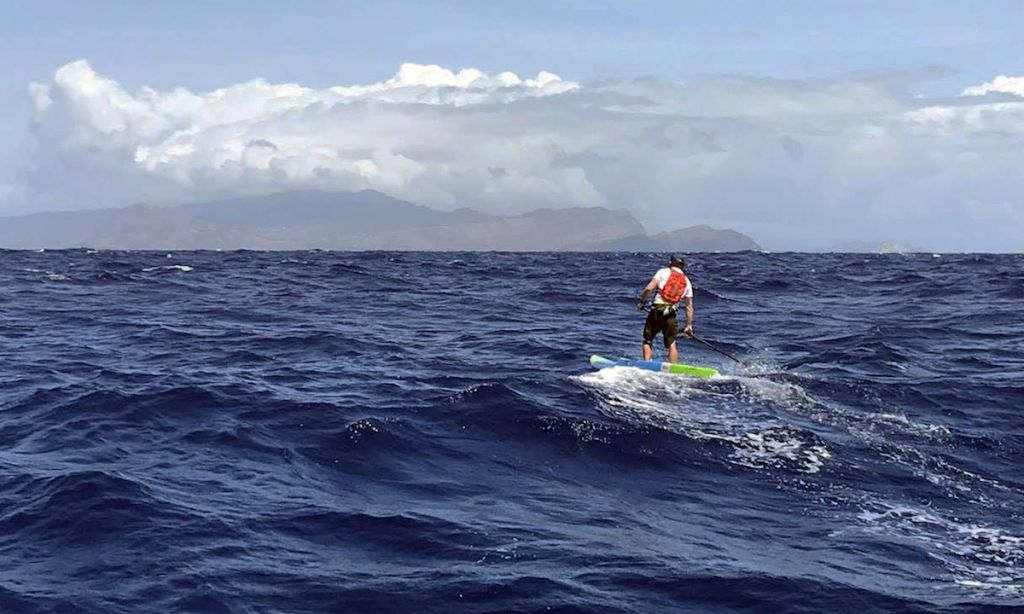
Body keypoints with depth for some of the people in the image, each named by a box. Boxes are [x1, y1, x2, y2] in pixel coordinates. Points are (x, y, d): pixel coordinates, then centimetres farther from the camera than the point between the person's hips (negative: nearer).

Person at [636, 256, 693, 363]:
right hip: (671, 315, 2)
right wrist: (689, 325, 16)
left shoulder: (663, 272, 7)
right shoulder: (686, 281, 15)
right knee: (671, 343, 9)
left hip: (657, 311, -2)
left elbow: (649, 288, -7)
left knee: (648, 340, 9)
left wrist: (642, 301, 7)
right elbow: (689, 306, 13)